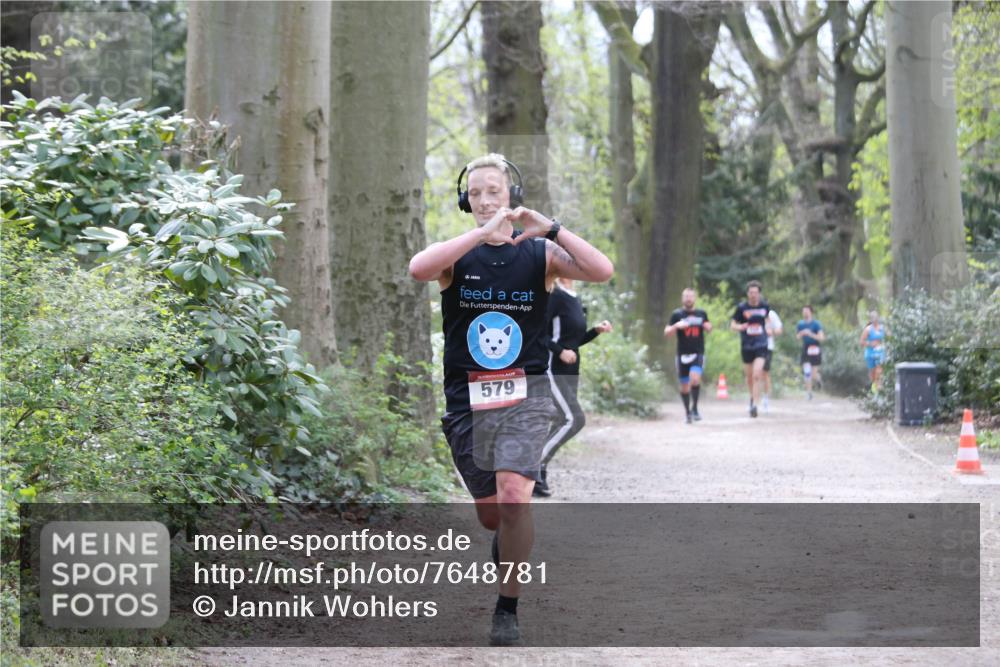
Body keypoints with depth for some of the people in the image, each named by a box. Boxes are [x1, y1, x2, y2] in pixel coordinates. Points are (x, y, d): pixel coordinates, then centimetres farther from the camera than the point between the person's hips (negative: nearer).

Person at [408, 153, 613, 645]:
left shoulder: (539, 253, 1)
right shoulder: (456, 253, 2)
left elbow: (603, 271, -15)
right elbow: (418, 269, -23)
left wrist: (551, 229, -21)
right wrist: (483, 233, -28)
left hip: (524, 398, -2)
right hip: (467, 401, 2)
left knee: (513, 497, -22)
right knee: (490, 515, 10)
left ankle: (508, 608, -8)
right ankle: (510, 542, 47)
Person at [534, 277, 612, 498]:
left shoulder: (575, 300, 14)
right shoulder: (555, 296, -13)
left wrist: (597, 330, 7)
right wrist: (560, 351, -22)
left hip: (570, 371, 9)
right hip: (552, 369, -9)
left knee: (561, 422, 8)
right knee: (574, 419, -17)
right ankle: (537, 464, -9)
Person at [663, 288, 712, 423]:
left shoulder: (701, 314, 9)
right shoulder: (677, 314, 2)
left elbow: (708, 328, 25)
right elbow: (666, 333, -2)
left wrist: (707, 326, 2)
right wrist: (676, 326, -20)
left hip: (698, 354, 0)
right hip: (682, 355, 0)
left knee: (695, 379, -23)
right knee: (684, 386, 5)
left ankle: (694, 408, -10)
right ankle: (687, 412, 23)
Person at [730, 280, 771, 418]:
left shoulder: (764, 306, 2)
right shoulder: (742, 307, -4)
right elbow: (732, 325, 0)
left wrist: (768, 327, 7)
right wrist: (740, 327, -21)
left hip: (761, 345, -1)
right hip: (746, 346, 1)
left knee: (757, 374, -17)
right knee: (749, 376, 12)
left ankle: (754, 405, -18)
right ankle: (753, 397, 40)